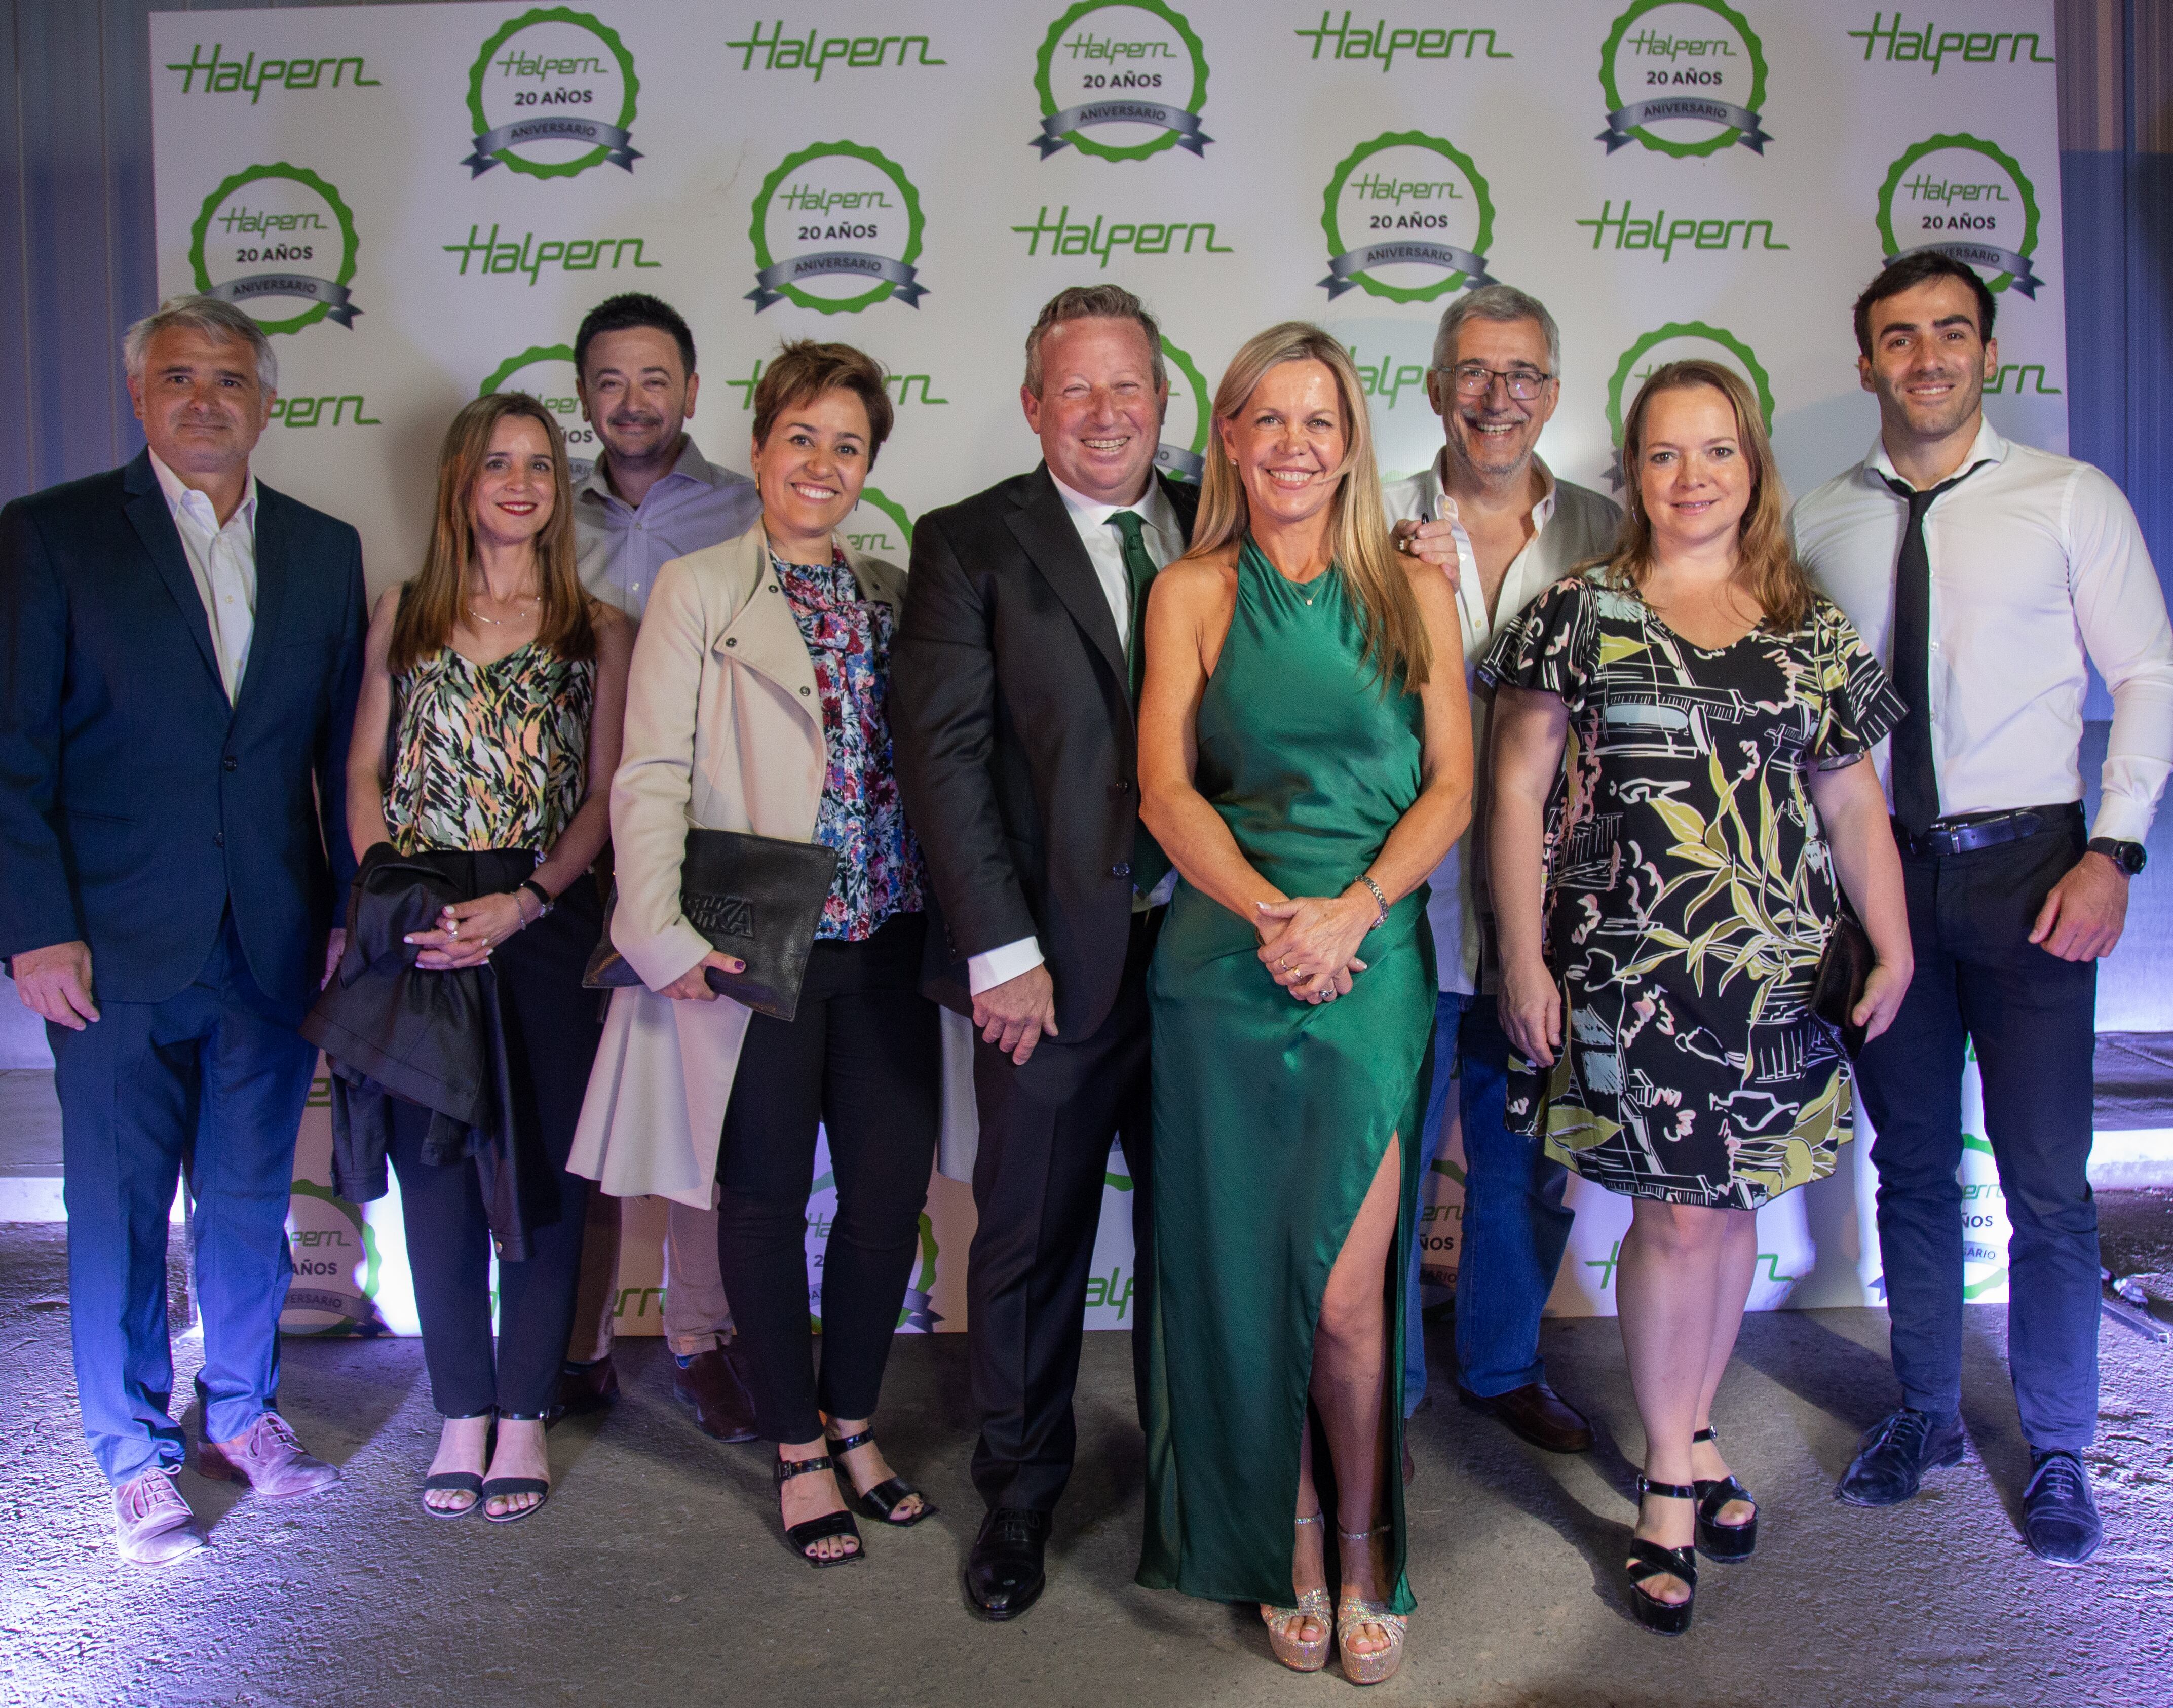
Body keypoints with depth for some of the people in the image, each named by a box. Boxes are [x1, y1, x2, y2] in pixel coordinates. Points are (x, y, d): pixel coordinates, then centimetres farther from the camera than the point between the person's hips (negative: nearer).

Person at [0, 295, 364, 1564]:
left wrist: (352, 911, 5)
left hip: (275, 946, 3)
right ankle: (138, 1454, 24)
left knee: (252, 1199, 14)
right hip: (116, 947, -3)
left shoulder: (325, 550, 8)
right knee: (120, 1210, 7)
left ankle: (243, 1409, 33)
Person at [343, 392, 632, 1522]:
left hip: (547, 924, -1)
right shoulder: (404, 615, 11)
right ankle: (463, 1413, 20)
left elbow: (607, 794, -1)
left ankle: (525, 1415, 17)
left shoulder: (598, 631, 5)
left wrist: (523, 902, -13)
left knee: (544, 1166, 3)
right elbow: (365, 772, 9)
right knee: (435, 1166, 6)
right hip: (422, 931, 2)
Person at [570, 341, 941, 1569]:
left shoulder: (896, 597, 12)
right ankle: (798, 1451, 24)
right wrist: (666, 937, -13)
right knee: (767, 1196, 7)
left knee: (892, 1192, 7)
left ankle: (853, 1420, 29)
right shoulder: (698, 593, 1)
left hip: (886, 940, 4)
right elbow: (651, 778, -5)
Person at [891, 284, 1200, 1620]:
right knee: (1031, 1239, 9)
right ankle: (1022, 1495, 28)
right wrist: (1001, 949, -11)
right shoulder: (972, 545, 0)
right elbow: (943, 752, -6)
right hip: (1059, 955, -2)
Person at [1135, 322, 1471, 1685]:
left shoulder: (1414, 591, 9)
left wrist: (1352, 909, -12)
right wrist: (1270, 914, -15)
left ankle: (1364, 1540, 20)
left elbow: (1452, 784, 4)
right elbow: (1166, 786, 0)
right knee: (1245, 1273, 6)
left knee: (1343, 1290, -4)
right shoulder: (1192, 595, 8)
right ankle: (1285, 1544, 25)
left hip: (1372, 956, 0)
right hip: (1225, 955, 1)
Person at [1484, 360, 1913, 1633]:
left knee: (1734, 1203, 11)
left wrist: (1894, 948, 4)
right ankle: (1673, 1473, 16)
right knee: (1675, 1211, -1)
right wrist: (1524, 957, -7)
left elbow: (1852, 800, 13)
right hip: (1630, 962, -3)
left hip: (1773, 961, 4)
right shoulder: (1581, 613, 0)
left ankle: (1694, 1429, 30)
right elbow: (1518, 791, -2)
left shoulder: (1811, 630, 10)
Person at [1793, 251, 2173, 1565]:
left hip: (2026, 864, -2)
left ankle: (2059, 1453, 20)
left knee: (2048, 1180, 2)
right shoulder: (1821, 523, 6)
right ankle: (1927, 1411, 31)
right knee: (1912, 1161, 13)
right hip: (1880, 866, 2)